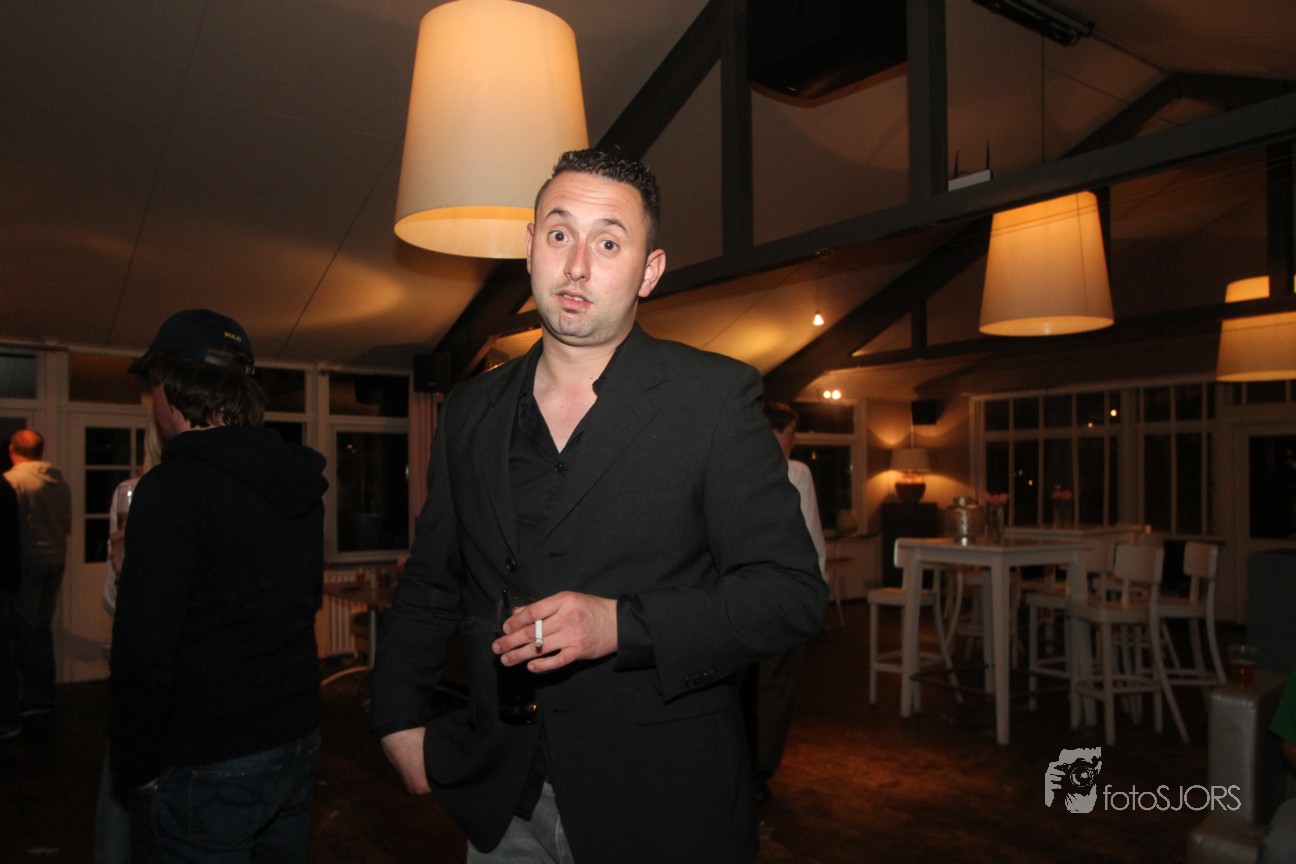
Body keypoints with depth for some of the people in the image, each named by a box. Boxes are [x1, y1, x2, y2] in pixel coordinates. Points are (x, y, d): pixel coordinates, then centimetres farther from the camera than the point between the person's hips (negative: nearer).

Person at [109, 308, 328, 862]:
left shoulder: (170, 489, -18)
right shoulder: (299, 482, 5)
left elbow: (144, 652, -20)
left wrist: (133, 769, -9)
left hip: (201, 771, -7)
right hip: (296, 742, 7)